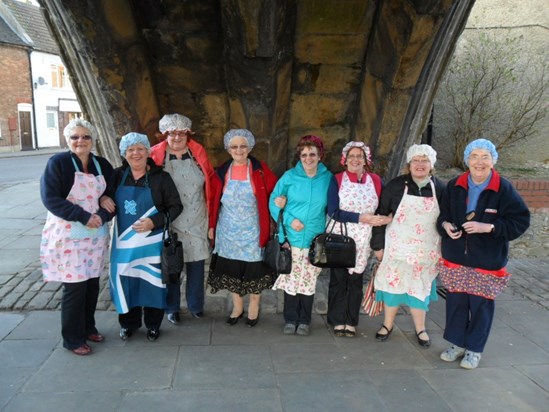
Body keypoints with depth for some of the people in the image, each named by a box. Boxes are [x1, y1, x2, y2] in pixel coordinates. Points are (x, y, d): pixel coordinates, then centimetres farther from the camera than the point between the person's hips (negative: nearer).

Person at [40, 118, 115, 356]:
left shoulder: (103, 165, 6)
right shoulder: (58, 163, -7)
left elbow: (112, 197, 8)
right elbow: (50, 198, -15)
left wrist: (102, 216, -14)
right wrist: (84, 217, -21)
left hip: (96, 236, 5)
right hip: (68, 236, -4)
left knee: (92, 283, 10)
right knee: (75, 286, -1)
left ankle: (88, 327, 31)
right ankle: (72, 339, 16)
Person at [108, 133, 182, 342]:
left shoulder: (160, 177, -6)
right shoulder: (117, 175, 1)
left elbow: (176, 206, -6)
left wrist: (154, 222, -18)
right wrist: (103, 199, -7)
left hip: (152, 241, -2)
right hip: (124, 240, 3)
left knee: (152, 281, 7)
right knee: (126, 281, 10)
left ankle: (153, 324, 25)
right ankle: (128, 323, 30)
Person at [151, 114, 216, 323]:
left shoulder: (198, 152, 4)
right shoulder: (156, 155, -4)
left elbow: (211, 180, 10)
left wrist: (211, 207, 6)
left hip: (196, 220, 2)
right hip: (169, 222, -2)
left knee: (196, 264, 10)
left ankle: (196, 305, 28)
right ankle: (172, 308, 25)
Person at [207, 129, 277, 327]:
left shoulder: (260, 170, -4)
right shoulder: (222, 171, 2)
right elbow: (214, 200, 6)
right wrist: (212, 225, 4)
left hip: (252, 229, -2)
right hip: (228, 229, 2)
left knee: (253, 269, 5)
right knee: (231, 269, 9)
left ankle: (254, 307, 25)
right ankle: (237, 307, 28)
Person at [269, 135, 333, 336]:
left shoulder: (328, 178, 2)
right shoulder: (290, 176, -1)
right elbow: (274, 201, 2)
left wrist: (328, 230, -2)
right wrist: (289, 220, -11)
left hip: (315, 240, 1)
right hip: (292, 238, 0)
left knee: (309, 281, 9)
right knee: (291, 280, 6)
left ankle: (304, 321, 24)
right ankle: (290, 320, 22)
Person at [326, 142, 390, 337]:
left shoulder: (375, 180, 3)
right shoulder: (337, 180, -3)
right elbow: (333, 212, -13)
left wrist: (388, 218, -13)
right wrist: (362, 218, -19)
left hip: (362, 240, 2)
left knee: (356, 280, 9)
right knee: (338, 280, 5)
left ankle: (351, 322, 22)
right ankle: (338, 321, 19)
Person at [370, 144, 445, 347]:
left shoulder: (439, 188, -2)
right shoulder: (396, 185, -7)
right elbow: (381, 215, -4)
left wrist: (444, 249, 5)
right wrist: (378, 245, -5)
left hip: (425, 251, 1)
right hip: (397, 247, -1)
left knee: (420, 288, 12)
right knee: (393, 284, 9)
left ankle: (420, 329, 30)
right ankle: (388, 324, 28)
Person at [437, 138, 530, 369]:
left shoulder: (504, 189, -10)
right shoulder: (454, 186, 0)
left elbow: (520, 222, -10)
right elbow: (443, 214, 10)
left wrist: (488, 227, -21)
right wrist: (446, 225, -12)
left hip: (487, 261, -3)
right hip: (456, 258, 3)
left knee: (481, 305, 8)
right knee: (456, 302, 11)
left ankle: (474, 349, 28)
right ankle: (457, 344, 31)